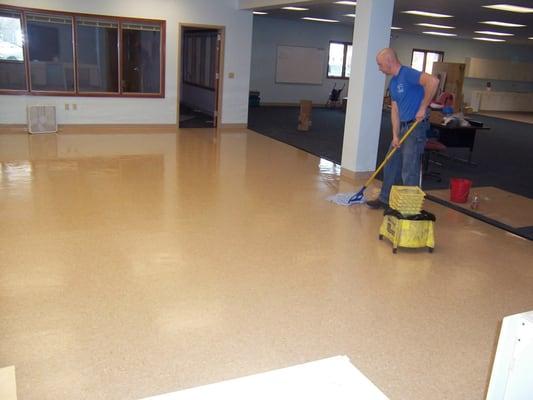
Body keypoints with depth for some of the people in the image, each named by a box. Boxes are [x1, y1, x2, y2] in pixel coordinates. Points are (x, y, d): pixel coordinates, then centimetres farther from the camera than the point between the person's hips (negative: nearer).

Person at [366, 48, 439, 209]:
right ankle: (385, 199, 28)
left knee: (409, 170, -3)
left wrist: (423, 107, -24)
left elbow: (433, 81, -31)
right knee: (391, 165, 16)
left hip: (415, 127, -9)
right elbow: (395, 110, 10)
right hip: (402, 127, 9)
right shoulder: (393, 83, 14)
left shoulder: (408, 74, -15)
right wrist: (395, 135, 2)